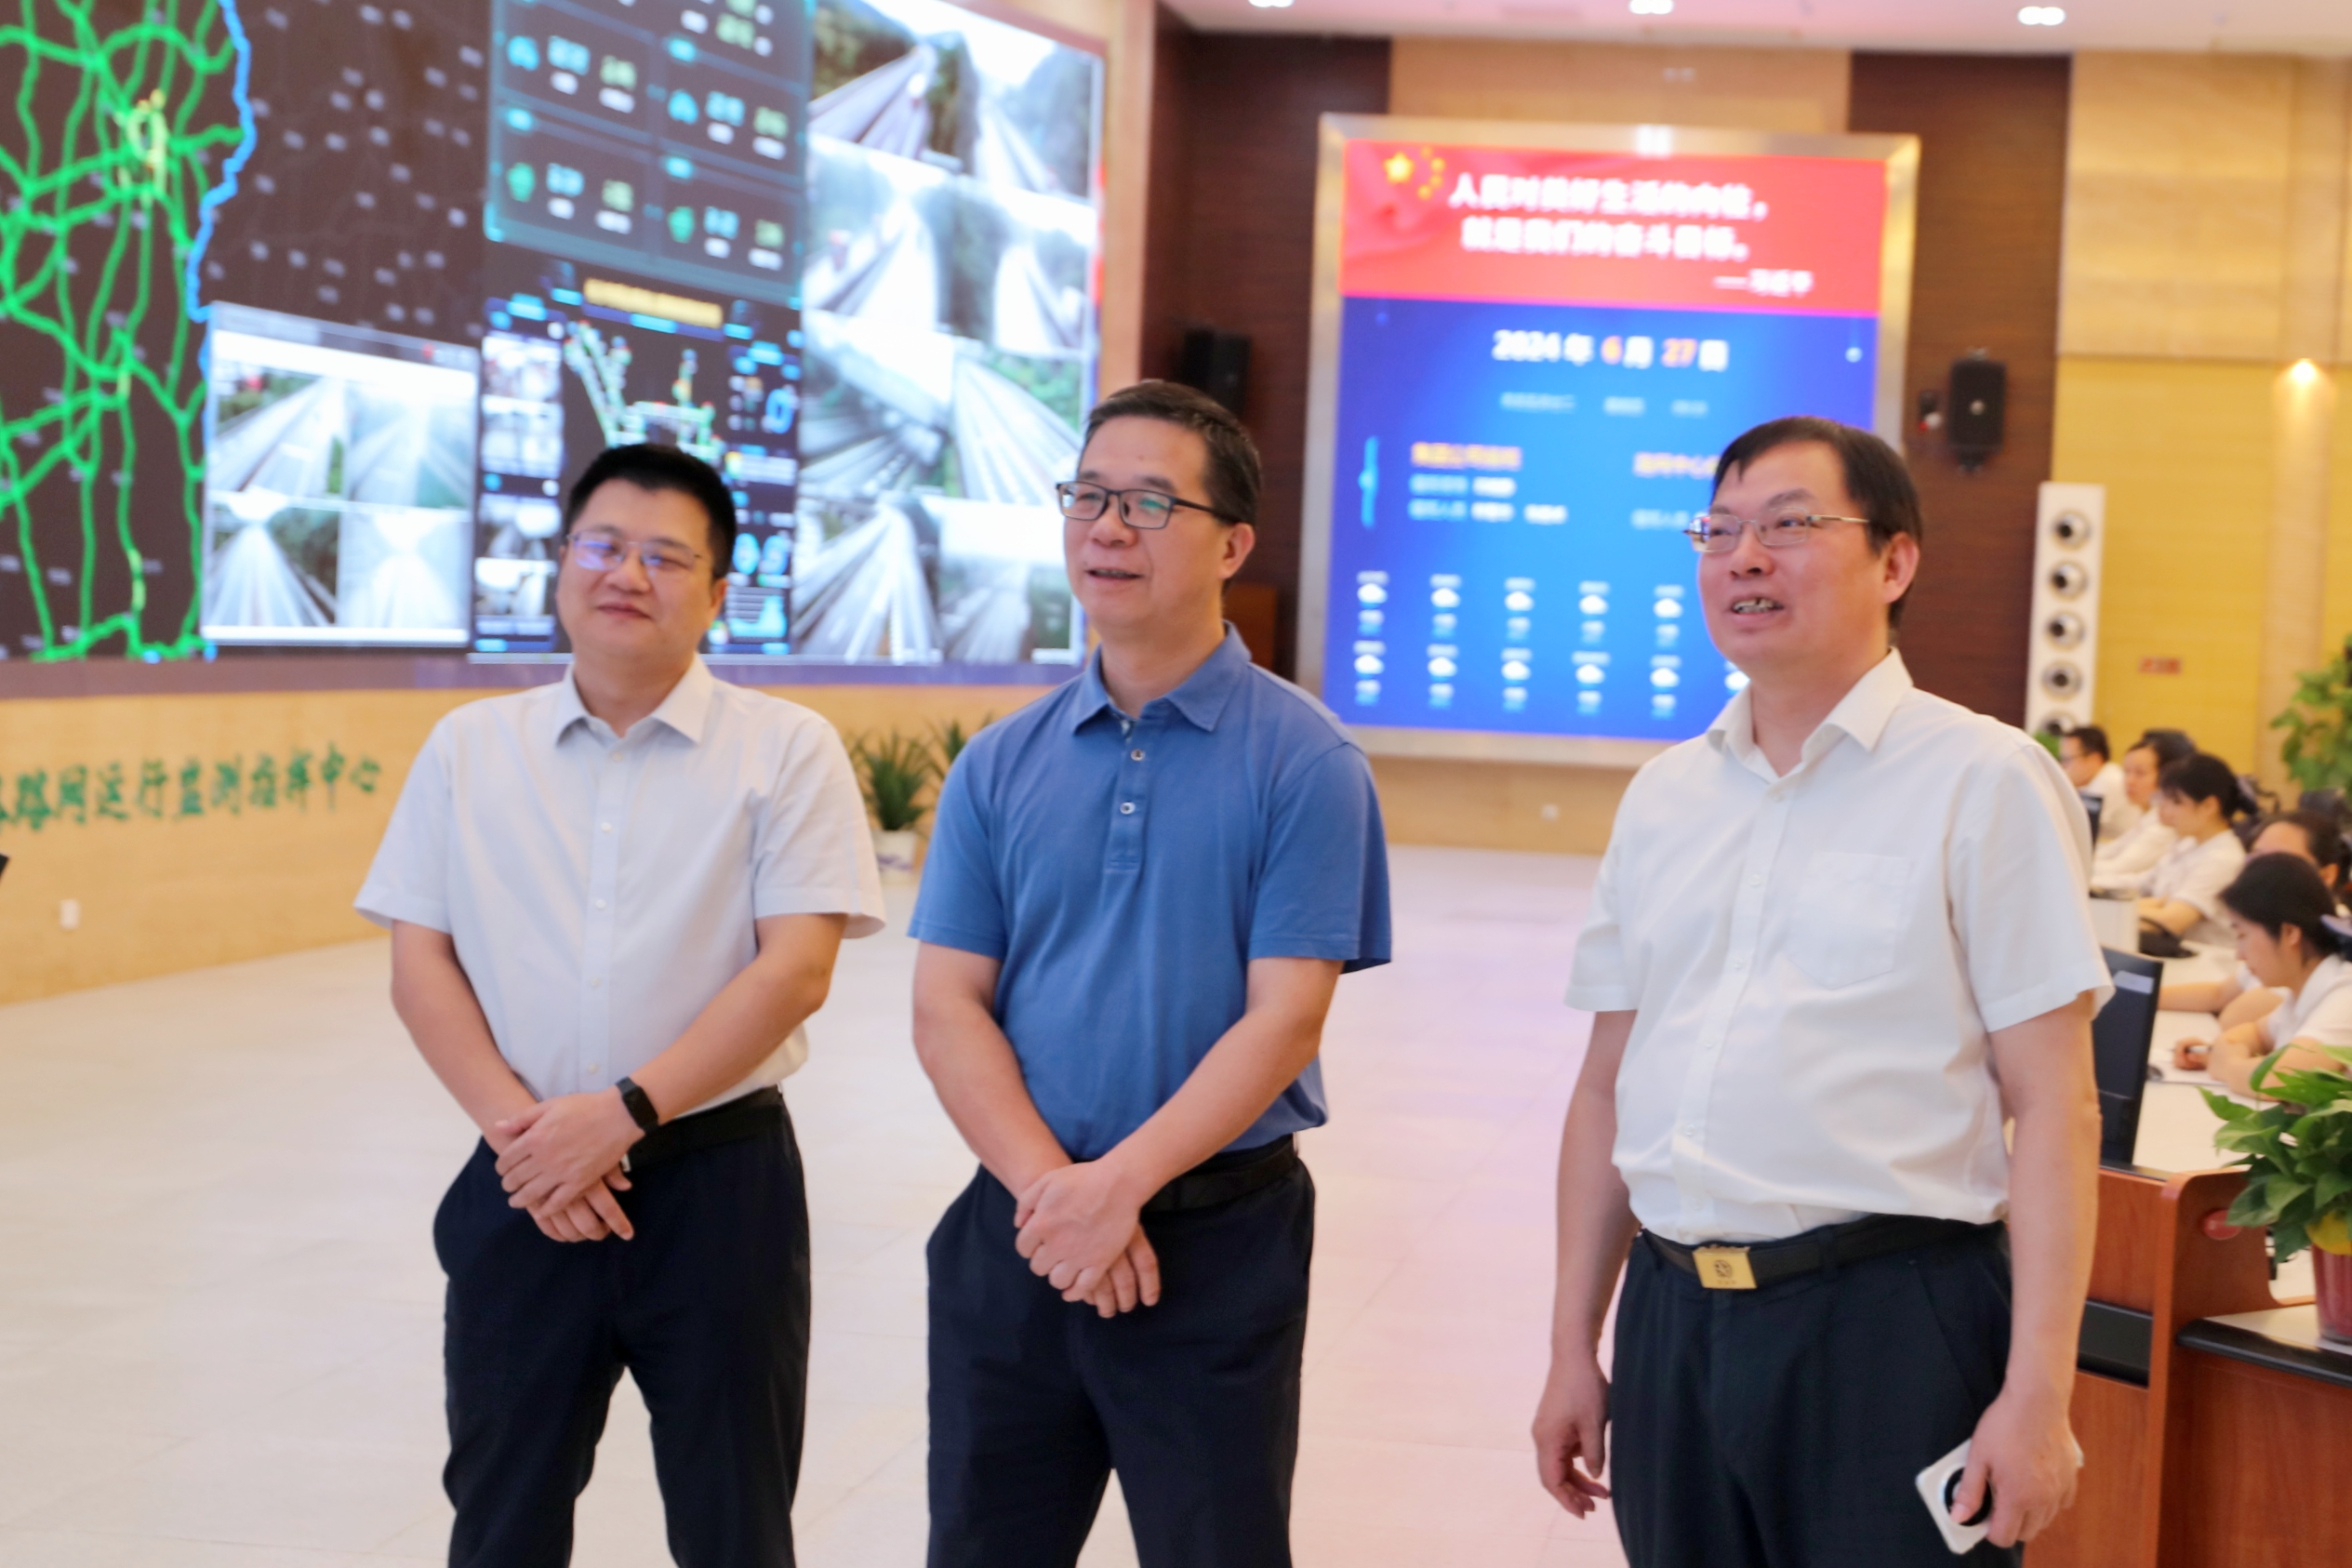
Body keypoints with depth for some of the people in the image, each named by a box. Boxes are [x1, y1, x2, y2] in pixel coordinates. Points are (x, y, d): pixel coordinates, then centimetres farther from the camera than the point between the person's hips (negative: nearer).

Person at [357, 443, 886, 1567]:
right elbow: (418, 965, 4)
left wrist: (625, 1112, -17)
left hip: (719, 1177, -2)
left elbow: (795, 968, -10)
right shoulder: (468, 750, 7)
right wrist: (518, 1126, -11)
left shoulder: (786, 750, -3)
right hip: (522, 1180, 2)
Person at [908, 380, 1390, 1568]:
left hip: (1220, 1236, -3)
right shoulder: (1000, 766, 5)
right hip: (1019, 1232, 4)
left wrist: (1122, 1181, -20)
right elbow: (948, 1007, 0)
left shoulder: (1303, 763, -6)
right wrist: (1051, 1189, -14)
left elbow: (1283, 1020, -11)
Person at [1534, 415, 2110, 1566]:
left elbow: (2052, 1106, -9)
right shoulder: (1663, 796, 11)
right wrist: (1572, 1347, 14)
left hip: (1889, 1327, -5)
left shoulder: (1983, 782, -5)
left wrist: (2036, 1397, -13)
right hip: (1671, 1325, 5)